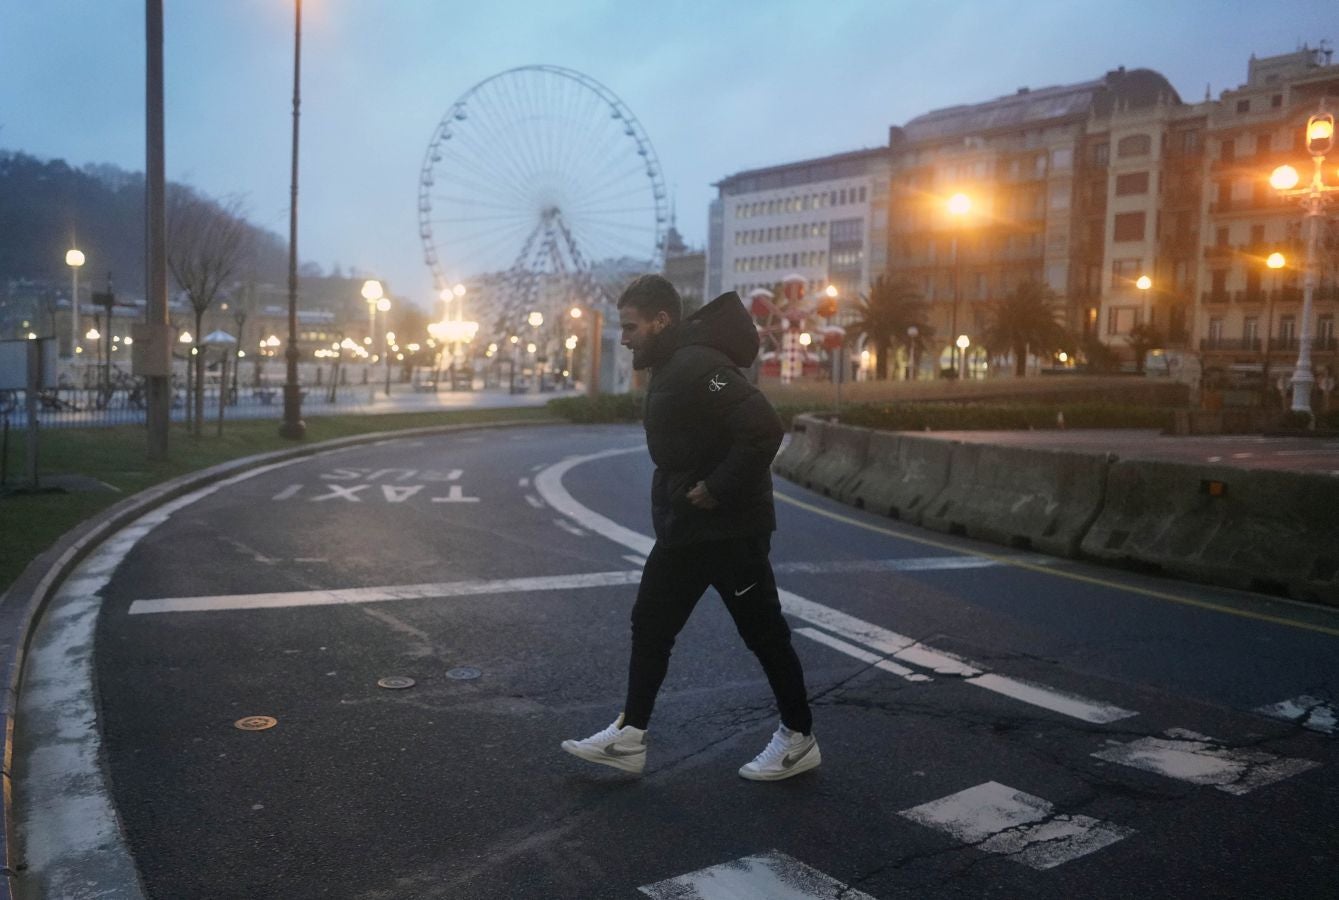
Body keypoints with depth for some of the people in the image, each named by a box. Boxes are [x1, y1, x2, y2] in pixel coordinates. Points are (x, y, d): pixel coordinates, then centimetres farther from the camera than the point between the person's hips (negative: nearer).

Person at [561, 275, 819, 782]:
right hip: (683, 530, 10)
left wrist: (717, 490, -24)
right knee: (650, 626, 12)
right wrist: (681, 494, 7)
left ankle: (799, 739, 21)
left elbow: (764, 429, -31)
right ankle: (629, 737, 22)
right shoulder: (670, 368, 11)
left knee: (763, 632, 5)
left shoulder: (697, 366, -21)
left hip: (729, 530, -10)